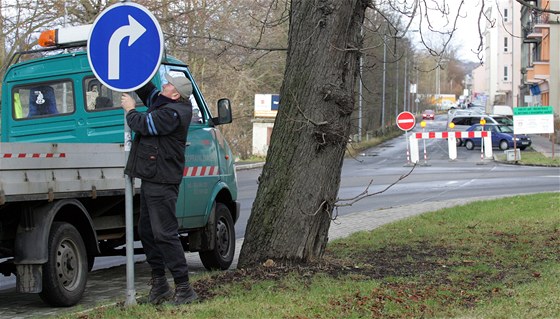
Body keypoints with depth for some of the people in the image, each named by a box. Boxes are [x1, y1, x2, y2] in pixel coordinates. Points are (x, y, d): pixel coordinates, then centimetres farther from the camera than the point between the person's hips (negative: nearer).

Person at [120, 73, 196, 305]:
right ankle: (159, 282, 24)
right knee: (147, 231, 16)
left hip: (162, 181, -11)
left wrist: (130, 109, 0)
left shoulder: (173, 113, -19)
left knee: (165, 233, -10)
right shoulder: (163, 104, 11)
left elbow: (143, 125, -19)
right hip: (152, 178, 11)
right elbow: (148, 91, 25)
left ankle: (184, 288, -5)